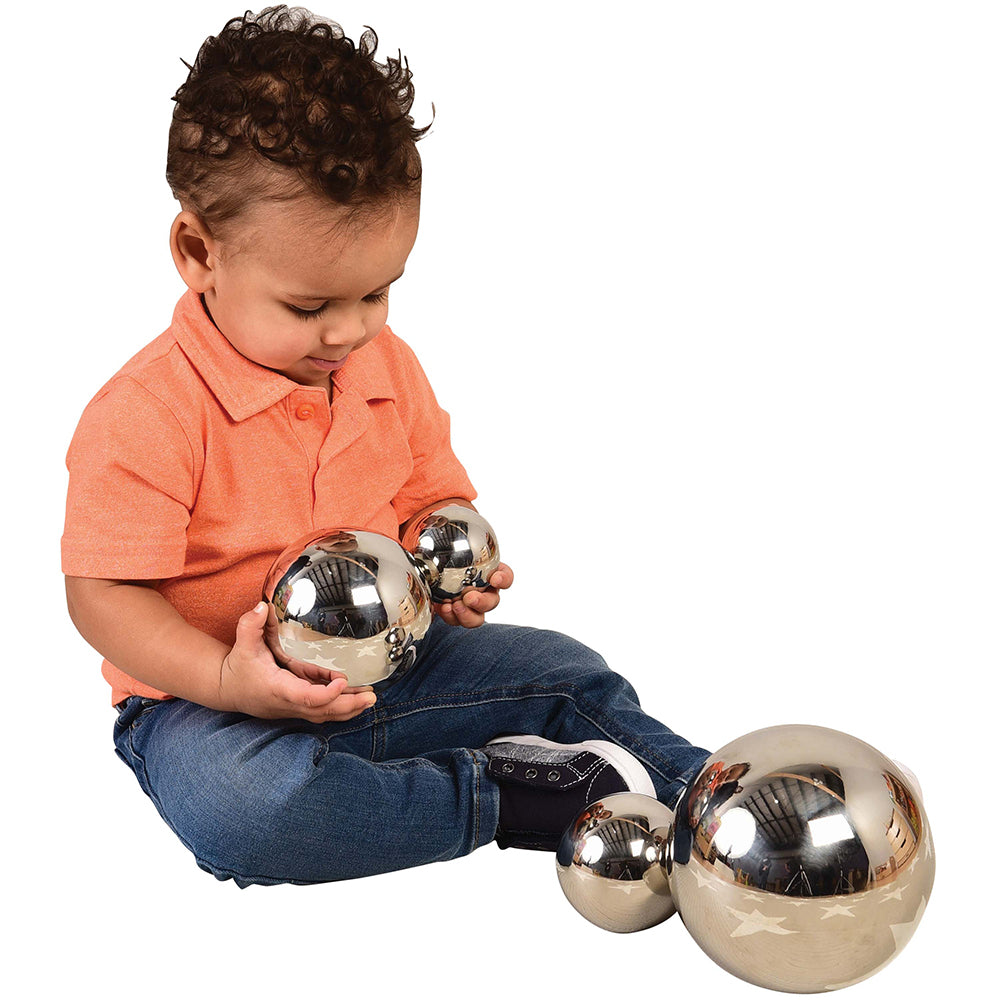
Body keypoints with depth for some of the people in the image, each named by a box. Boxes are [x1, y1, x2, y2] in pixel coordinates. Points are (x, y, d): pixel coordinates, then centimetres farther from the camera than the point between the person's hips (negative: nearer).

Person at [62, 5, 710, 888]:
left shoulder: (390, 368, 1)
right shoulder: (146, 416, -21)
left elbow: (431, 496, 15)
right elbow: (104, 594, -18)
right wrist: (225, 678, -34)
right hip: (209, 696, -5)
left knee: (566, 673, 0)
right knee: (236, 807, -37)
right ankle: (504, 794, -26)